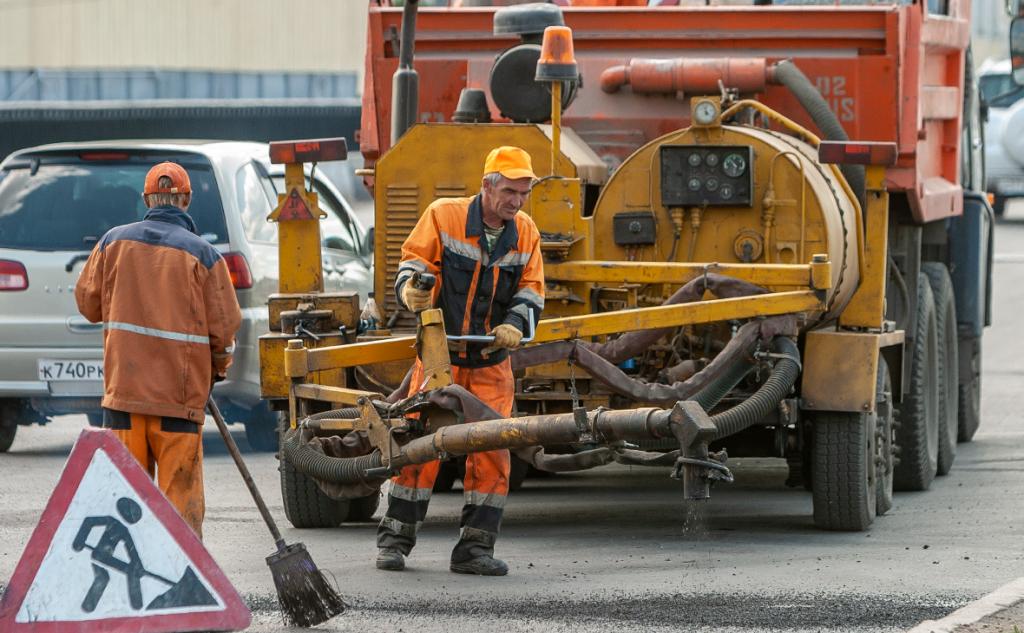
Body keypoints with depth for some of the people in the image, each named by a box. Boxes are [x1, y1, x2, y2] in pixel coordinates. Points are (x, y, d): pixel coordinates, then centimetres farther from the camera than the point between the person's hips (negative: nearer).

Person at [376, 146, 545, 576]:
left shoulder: (525, 232, 3)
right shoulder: (443, 215, -7)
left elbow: (531, 291, 5)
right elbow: (414, 259, -4)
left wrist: (515, 324, -14)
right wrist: (409, 289, -27)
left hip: (491, 362, 3)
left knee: (491, 449, -4)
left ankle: (474, 548, 1)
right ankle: (395, 539, 4)